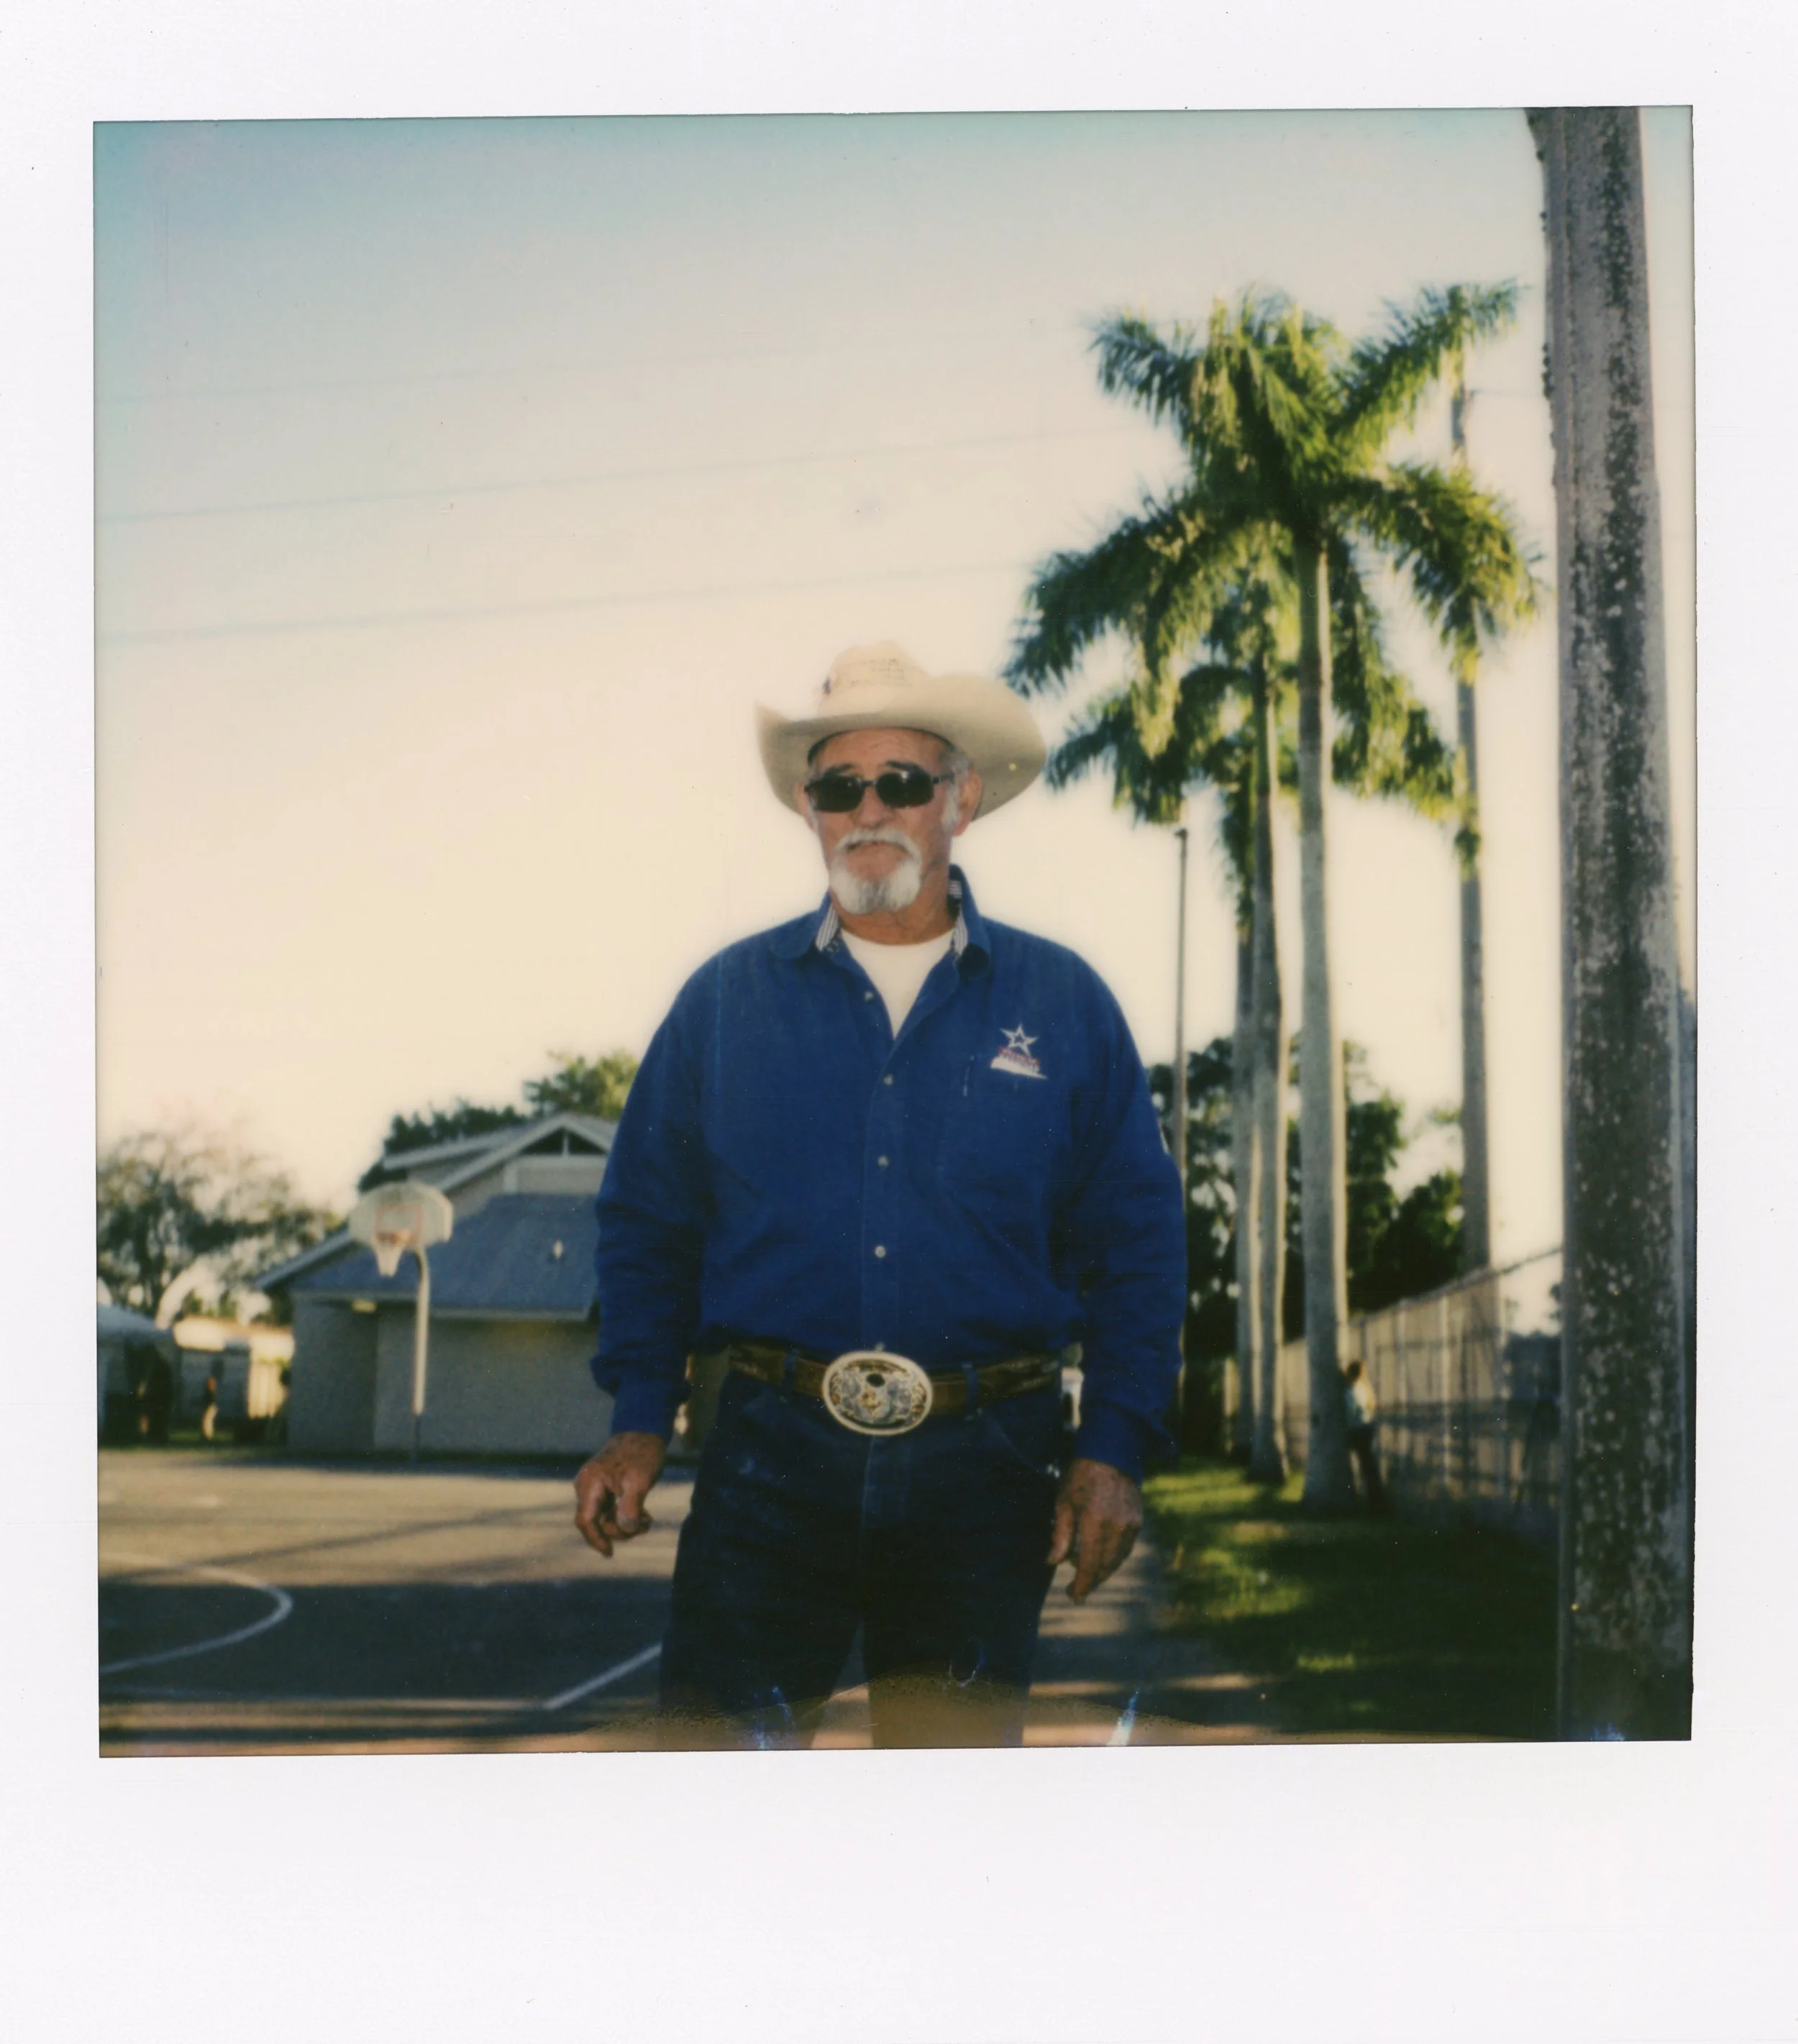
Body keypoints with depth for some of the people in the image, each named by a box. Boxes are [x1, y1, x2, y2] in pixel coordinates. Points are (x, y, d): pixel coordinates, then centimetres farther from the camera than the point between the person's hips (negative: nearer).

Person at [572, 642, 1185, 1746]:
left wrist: (1115, 1450, -3)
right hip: (773, 1458, 0)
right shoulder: (728, 1000, 9)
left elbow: (1136, 1244, 6)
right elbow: (648, 1222, 11)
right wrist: (638, 1422, 0)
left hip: (984, 1467, 0)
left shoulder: (1064, 1004, 7)